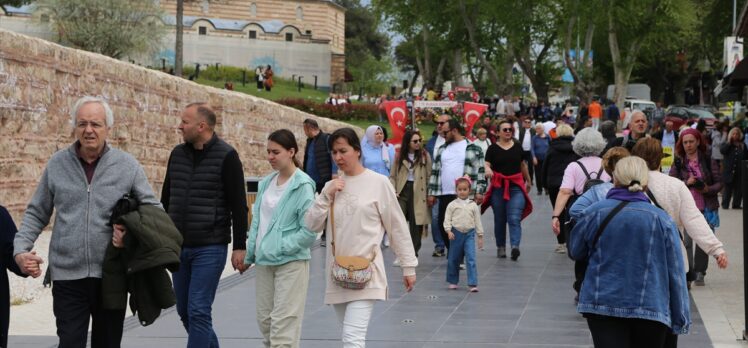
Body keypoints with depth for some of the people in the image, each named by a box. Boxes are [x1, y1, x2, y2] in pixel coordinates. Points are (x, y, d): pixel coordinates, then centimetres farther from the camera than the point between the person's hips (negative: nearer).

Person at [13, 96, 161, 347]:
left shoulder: (128, 166, 0)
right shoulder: (57, 164, 3)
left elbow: (153, 209, 5)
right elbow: (36, 214, 10)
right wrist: (21, 249, -3)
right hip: (67, 276, 0)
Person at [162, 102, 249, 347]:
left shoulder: (226, 157, -8)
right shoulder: (178, 154, 9)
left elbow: (239, 206, -8)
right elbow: (165, 199, 17)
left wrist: (240, 247, -11)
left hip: (210, 248, -6)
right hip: (178, 246, 6)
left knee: (198, 312, -9)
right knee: (185, 311, 12)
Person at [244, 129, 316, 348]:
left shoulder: (302, 186, -12)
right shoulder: (266, 183, 7)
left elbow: (309, 231, -14)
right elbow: (257, 221, 14)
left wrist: (280, 247, -13)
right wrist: (249, 255, 11)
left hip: (290, 261, -7)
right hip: (264, 261, 7)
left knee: (283, 323, -7)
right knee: (264, 319, 13)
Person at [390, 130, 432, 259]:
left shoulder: (425, 156, 1)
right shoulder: (400, 157, 7)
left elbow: (429, 176, -1)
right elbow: (393, 176, 10)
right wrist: (393, 190, -5)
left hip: (418, 192, -2)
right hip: (402, 191, 2)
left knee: (416, 224, 3)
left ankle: (414, 254, 14)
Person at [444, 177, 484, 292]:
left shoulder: (473, 205, 5)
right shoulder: (452, 205, 2)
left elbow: (477, 221, 9)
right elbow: (447, 219, 1)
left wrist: (480, 236, 8)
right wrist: (449, 231, -14)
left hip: (469, 233, 0)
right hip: (456, 234, 0)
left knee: (471, 259, -11)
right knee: (454, 259, 9)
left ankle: (472, 284, -12)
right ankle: (453, 282, 25)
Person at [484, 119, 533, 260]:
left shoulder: (517, 146, 8)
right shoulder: (493, 148, 1)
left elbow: (523, 165, 19)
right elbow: (486, 164, -6)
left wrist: (528, 181, 29)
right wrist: (487, 169, -30)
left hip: (516, 186, 0)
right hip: (498, 187, 0)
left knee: (514, 218, -13)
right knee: (500, 219, 9)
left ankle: (515, 246, -24)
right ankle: (501, 247, 21)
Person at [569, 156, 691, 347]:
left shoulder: (594, 213, -4)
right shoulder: (661, 219, -6)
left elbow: (576, 252, 11)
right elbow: (675, 273, -2)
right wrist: (681, 318, 5)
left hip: (601, 305, 0)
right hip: (651, 308, 0)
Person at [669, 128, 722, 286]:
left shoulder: (708, 161, 3)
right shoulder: (678, 163, 4)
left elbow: (719, 182, 4)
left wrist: (708, 189, -14)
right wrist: (686, 183, -16)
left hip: (707, 208, 0)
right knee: (687, 241, -3)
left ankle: (699, 273, 16)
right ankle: (688, 272, 5)